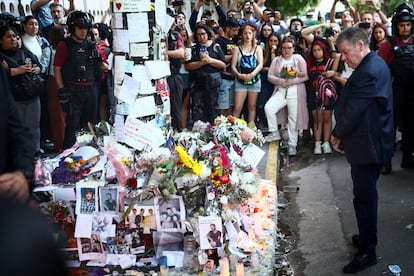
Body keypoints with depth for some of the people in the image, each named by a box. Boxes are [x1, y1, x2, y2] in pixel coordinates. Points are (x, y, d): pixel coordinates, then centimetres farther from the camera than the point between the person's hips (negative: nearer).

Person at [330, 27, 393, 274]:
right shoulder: (376, 64, 10)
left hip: (368, 145, -11)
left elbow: (353, 111, -23)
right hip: (373, 142, 11)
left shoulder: (369, 72, -25)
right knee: (366, 194, 21)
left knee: (364, 197, 0)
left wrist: (338, 135, -8)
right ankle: (367, 237, 37)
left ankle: (368, 252, 11)